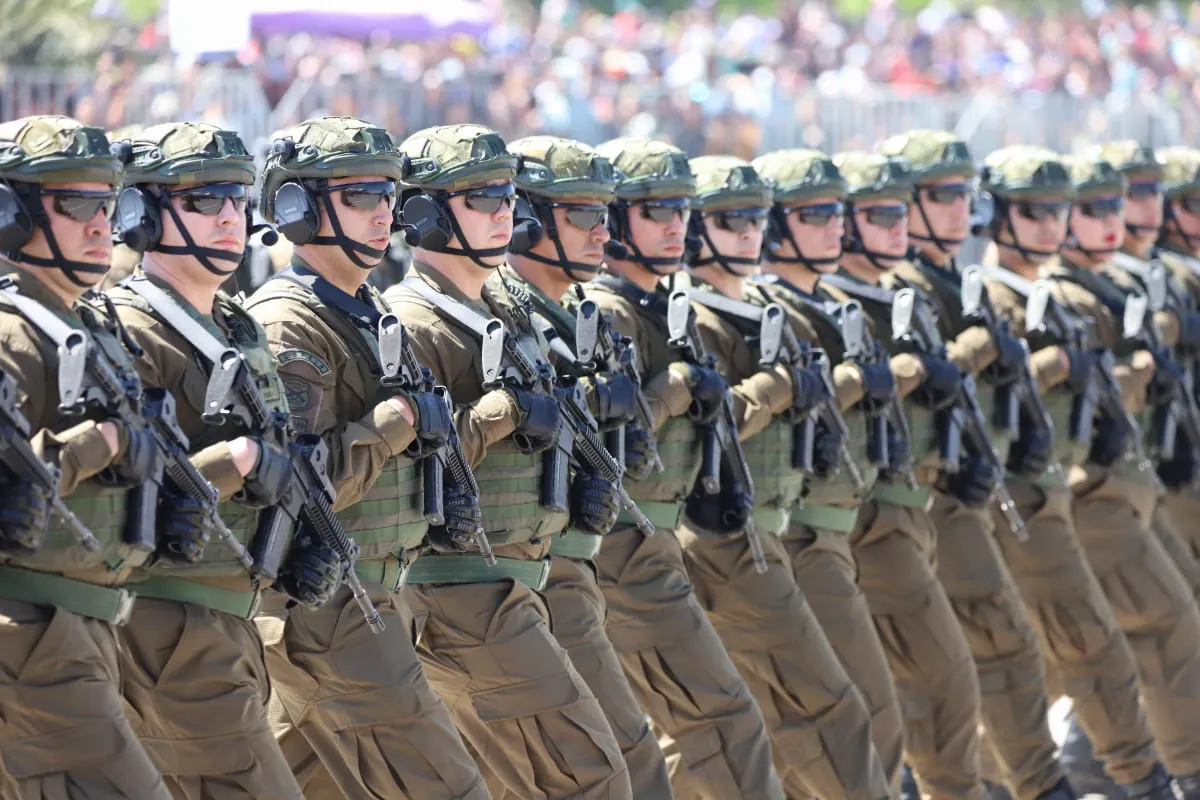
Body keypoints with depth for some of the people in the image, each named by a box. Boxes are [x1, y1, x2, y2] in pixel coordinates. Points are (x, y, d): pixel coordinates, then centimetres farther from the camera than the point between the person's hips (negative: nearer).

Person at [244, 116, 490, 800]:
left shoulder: (373, 314, 14)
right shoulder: (288, 324, -15)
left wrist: (441, 491, 8)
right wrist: (402, 418, -18)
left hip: (377, 599, 10)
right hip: (326, 609, -10)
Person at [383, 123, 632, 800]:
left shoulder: (506, 309, 15)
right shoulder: (411, 322, -15)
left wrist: (584, 488, 10)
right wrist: (499, 413, -26)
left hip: (512, 586, 10)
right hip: (463, 595, -10)